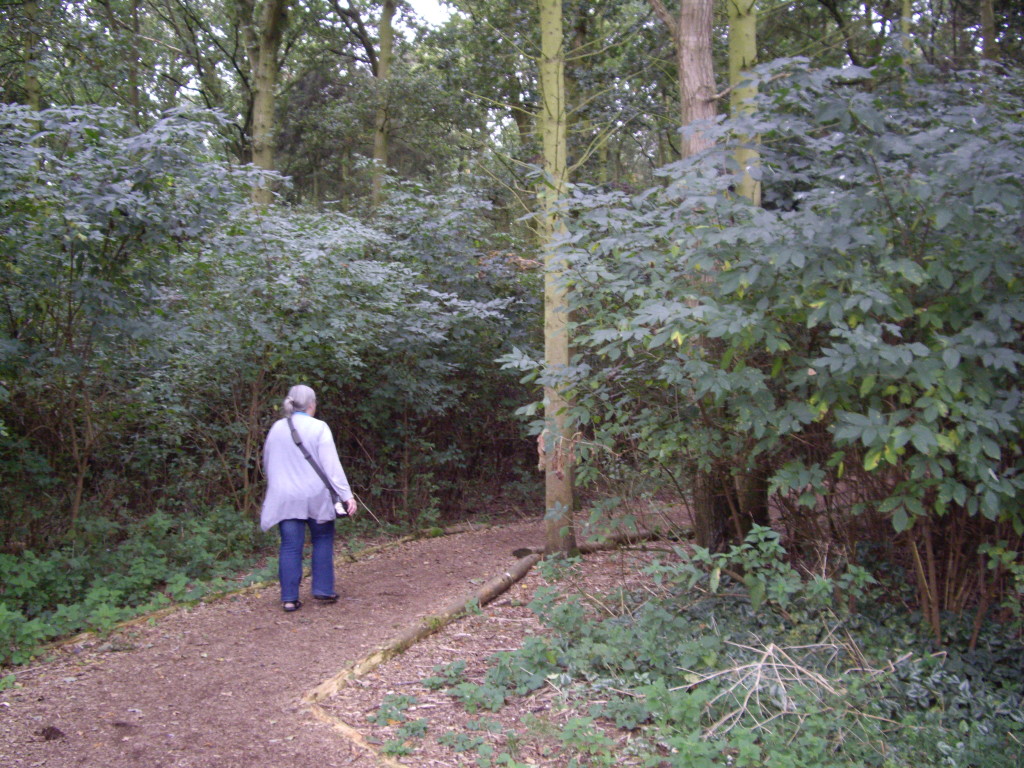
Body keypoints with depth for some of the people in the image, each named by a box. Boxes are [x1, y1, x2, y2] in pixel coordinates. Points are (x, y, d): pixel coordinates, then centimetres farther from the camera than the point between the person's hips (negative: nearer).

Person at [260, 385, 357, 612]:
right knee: (323, 540, 14)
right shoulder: (318, 428, -9)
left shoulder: (277, 428, 5)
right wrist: (347, 495, -11)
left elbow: (267, 463, 16)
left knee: (290, 546, 5)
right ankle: (323, 589, 15)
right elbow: (331, 465, -13)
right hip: (315, 497, -3)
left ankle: (289, 598, 5)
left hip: (284, 498, 3)